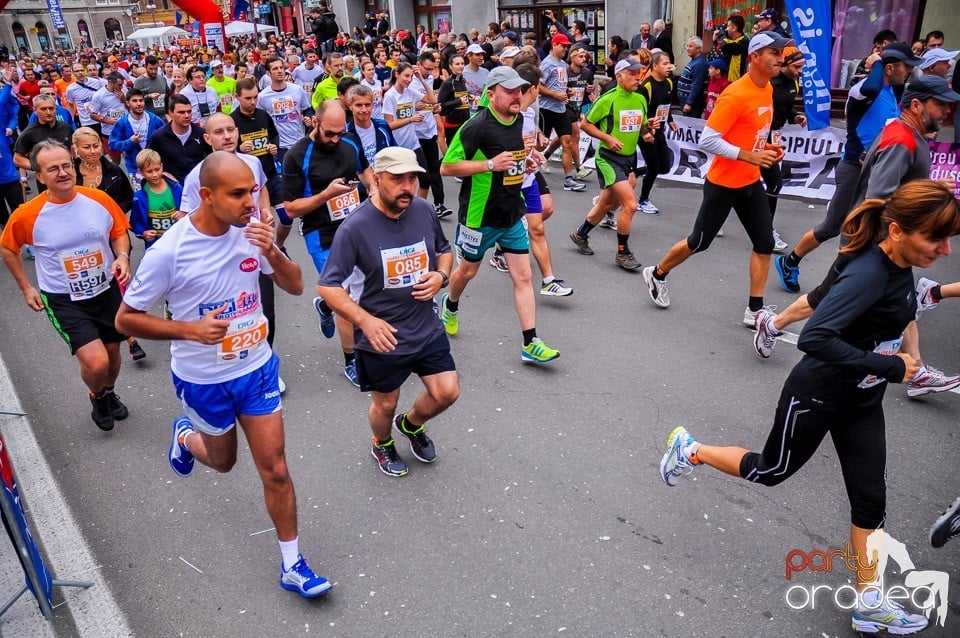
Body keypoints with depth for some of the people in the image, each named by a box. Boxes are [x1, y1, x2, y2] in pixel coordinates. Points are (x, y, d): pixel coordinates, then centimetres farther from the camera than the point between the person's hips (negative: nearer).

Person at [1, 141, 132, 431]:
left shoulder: (99, 199, -12)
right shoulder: (27, 215, -16)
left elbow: (119, 231, 5)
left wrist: (122, 256, -14)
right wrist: (26, 288, 4)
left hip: (108, 290, 3)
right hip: (64, 300, -3)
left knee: (112, 350, 21)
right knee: (96, 362, -17)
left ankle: (110, 393, 54)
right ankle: (97, 396, 20)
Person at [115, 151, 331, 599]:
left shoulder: (252, 227, -11)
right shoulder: (169, 251, -22)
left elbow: (295, 286, -5)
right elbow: (125, 318, -12)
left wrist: (271, 252, -25)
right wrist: (189, 329, -26)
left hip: (257, 368, 2)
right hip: (202, 379, -2)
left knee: (274, 469, 4)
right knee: (222, 461, 22)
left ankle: (292, 564, 21)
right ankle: (185, 436, 58)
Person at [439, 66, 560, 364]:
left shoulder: (520, 120, 4)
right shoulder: (476, 126, -19)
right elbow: (446, 167, -19)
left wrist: (526, 162, 3)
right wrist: (490, 164, -25)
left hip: (513, 213, 6)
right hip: (480, 216, -5)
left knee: (523, 276, 0)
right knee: (468, 270, 16)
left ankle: (530, 344, 5)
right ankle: (450, 305, 50)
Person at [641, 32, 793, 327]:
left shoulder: (767, 89, 6)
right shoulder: (736, 94, -21)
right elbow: (707, 140, -24)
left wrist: (766, 148, 4)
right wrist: (749, 156, -25)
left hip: (751, 182, 8)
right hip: (723, 183, -8)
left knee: (764, 244, 4)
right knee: (699, 242, 6)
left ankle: (754, 310, 12)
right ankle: (657, 274, 31)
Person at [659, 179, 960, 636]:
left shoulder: (900, 265, -5)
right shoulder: (869, 275, -31)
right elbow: (814, 339, -41)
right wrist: (890, 368, -33)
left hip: (862, 402, 8)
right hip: (816, 396, -8)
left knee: (870, 498, 11)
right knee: (771, 471, 13)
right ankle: (690, 451, 36)